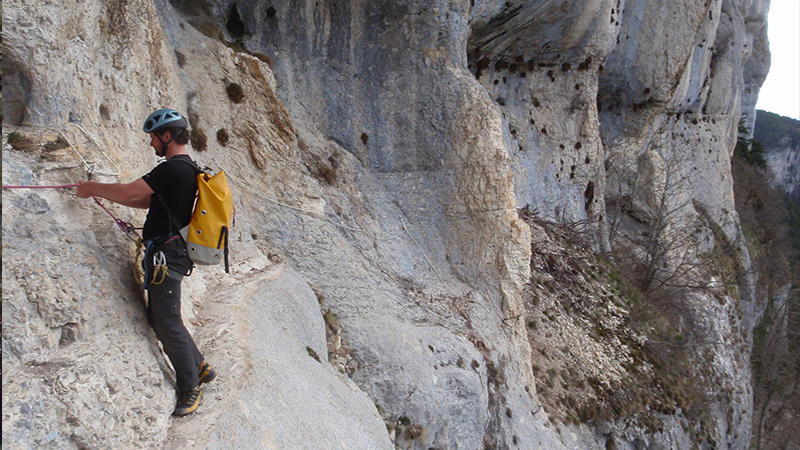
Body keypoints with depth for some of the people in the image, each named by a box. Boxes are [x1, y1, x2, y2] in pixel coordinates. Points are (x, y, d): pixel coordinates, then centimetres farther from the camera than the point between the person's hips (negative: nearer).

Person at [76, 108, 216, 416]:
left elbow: (129, 191, -18)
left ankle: (190, 389, 6)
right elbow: (149, 201, 23)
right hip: (168, 253, 10)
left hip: (166, 255, -10)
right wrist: (102, 193, 20)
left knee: (168, 323, -4)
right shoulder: (186, 168, 16)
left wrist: (93, 188, 0)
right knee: (160, 318, 17)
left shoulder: (174, 168, -16)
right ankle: (200, 368, 25)